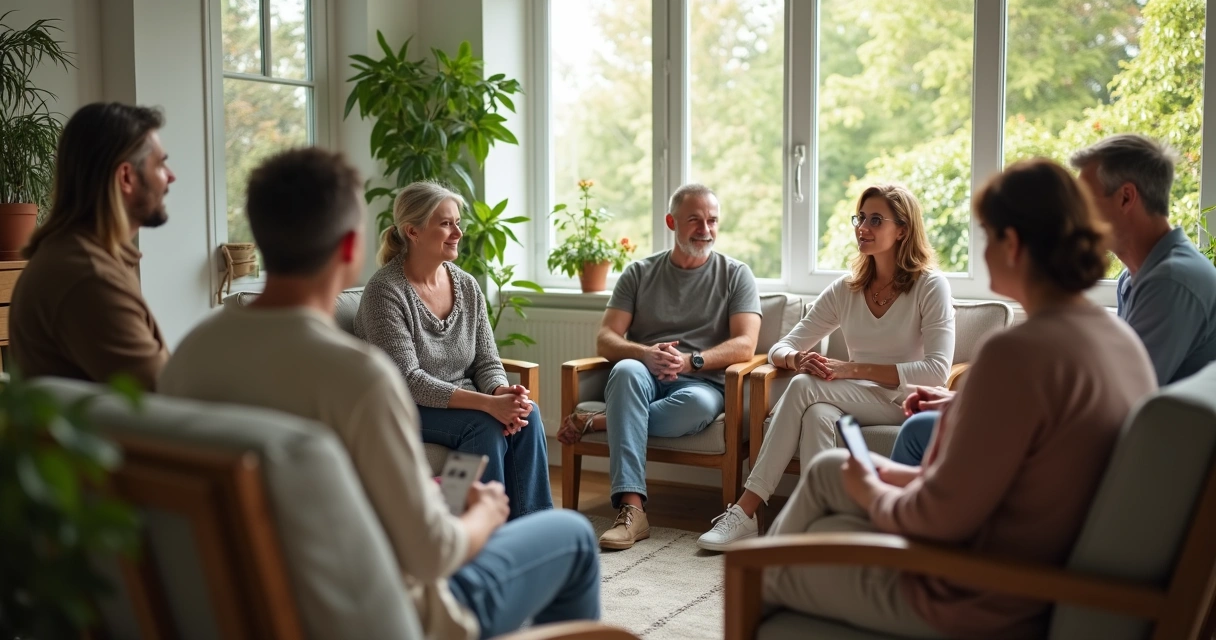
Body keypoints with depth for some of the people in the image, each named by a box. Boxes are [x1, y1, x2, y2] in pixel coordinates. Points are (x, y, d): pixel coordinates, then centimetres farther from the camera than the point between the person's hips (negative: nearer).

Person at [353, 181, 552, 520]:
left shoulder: (467, 286, 5)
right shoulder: (385, 291, -15)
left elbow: (487, 362, 5)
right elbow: (408, 380, -21)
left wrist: (503, 393, -20)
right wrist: (487, 403, -30)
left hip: (461, 404, 6)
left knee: (527, 413, -22)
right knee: (485, 425, -31)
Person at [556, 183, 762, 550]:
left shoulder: (735, 275, 11)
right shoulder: (640, 274, 14)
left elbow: (745, 345, -3)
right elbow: (605, 340, 4)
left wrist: (690, 361, -19)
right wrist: (646, 354, -18)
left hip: (701, 382, -1)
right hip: (643, 380, 1)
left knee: (699, 404, -39)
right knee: (627, 370, -37)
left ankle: (597, 423, -20)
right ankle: (631, 508, -43)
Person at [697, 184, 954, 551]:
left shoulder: (930, 287, -4)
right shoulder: (845, 290, 10)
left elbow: (937, 370, -15)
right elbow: (780, 349, 8)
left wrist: (853, 369, -23)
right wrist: (797, 360, -19)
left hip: (906, 405, -4)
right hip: (856, 404, 4)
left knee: (805, 387, -28)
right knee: (817, 414, -34)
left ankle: (746, 511, -28)